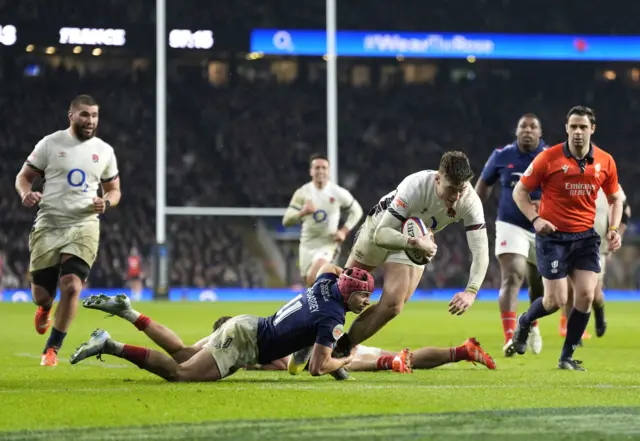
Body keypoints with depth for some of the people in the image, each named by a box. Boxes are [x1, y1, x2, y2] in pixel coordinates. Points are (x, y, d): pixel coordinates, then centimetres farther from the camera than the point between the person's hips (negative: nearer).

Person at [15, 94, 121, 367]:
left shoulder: (104, 151, 7)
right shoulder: (50, 143, 1)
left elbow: (114, 190, 18)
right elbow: (23, 176, 5)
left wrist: (106, 202, -6)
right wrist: (26, 193, -18)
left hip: (84, 226, 1)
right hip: (49, 225, 0)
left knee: (71, 286, -18)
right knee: (41, 294, 1)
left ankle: (52, 349, -4)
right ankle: (45, 307, 42)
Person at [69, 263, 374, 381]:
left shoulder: (325, 284, 7)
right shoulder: (332, 319, -18)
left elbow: (327, 265, 33)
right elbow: (317, 369, -20)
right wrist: (345, 361, -3)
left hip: (246, 326, 9)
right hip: (245, 342, -9)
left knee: (181, 354, 24)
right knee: (180, 373, -14)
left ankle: (125, 311, 18)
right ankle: (110, 346, -19)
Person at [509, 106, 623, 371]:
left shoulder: (605, 162, 0)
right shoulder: (549, 158, -10)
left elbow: (615, 199, 15)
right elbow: (520, 191, -2)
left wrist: (614, 228, -1)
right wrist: (535, 219, -16)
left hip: (586, 237, 3)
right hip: (553, 235, -3)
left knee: (586, 295, -9)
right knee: (556, 301, -6)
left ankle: (567, 357, 8)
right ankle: (524, 324, 28)